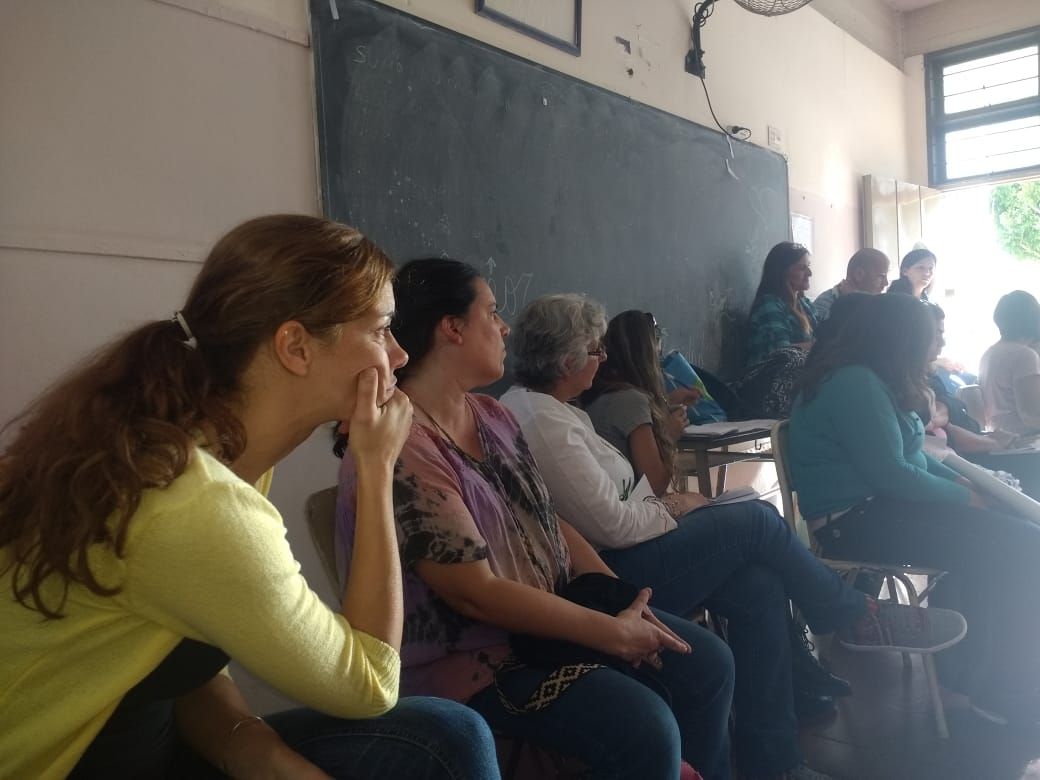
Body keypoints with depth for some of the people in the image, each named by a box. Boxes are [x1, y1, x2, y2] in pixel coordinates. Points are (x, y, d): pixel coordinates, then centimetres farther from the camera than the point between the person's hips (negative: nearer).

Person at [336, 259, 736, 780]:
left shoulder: (492, 415, 5)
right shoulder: (399, 448, -25)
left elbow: (550, 522, 8)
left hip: (556, 612, 9)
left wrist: (624, 600, -5)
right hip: (469, 656, -8)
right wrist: (614, 633, -18)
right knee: (644, 729, -23)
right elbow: (476, 594, -25)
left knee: (707, 664, 3)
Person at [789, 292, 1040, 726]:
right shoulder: (855, 384, -17)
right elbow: (891, 474, -21)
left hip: (875, 509, 10)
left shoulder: (864, 379, 16)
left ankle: (981, 676, 4)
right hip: (857, 522, -10)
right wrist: (964, 496, -7)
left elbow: (908, 455, 23)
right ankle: (995, 686, 0)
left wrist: (961, 482, 8)